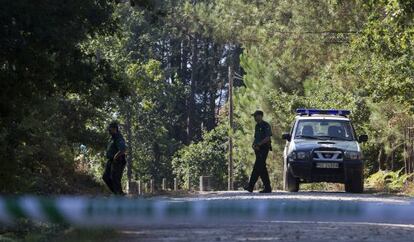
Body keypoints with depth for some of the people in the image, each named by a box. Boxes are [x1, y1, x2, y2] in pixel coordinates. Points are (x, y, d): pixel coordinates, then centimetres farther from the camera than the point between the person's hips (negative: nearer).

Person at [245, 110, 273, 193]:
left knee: (257, 167, -13)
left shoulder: (266, 125, -7)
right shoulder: (257, 126, 19)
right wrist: (253, 145, 4)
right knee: (262, 168, 7)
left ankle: (251, 186, -18)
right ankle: (267, 188, 8)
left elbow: (267, 138, -16)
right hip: (258, 149, 9)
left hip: (263, 148, -9)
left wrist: (258, 144, -21)